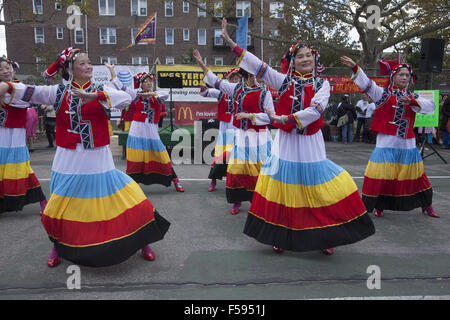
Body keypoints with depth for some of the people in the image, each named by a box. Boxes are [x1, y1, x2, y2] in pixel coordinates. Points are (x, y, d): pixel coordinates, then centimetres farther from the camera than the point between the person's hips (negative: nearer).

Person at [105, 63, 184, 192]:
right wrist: (111, 69, 9)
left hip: (152, 131, 0)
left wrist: (150, 94, -24)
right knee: (136, 158, 1)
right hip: (137, 130, 0)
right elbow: (120, 86, 6)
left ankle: (174, 179, 15)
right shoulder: (136, 94, 5)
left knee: (161, 156, 2)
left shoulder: (157, 94, 4)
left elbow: (166, 94, -17)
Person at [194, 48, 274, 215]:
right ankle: (237, 200, 19)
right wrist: (202, 64, 16)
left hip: (259, 137, -3)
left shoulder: (264, 92, -3)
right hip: (241, 135, 3)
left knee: (260, 169, -3)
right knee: (237, 167, 4)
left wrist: (250, 115, -14)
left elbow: (270, 116, -5)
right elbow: (217, 82, 16)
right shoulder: (237, 88, 7)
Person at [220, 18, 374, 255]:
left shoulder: (322, 84, 3)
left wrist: (285, 118, -20)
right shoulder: (284, 80, 4)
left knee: (319, 191, 3)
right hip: (286, 142, 1)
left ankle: (326, 237, 22)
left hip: (311, 143, 0)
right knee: (282, 190, 4)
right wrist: (230, 42, -6)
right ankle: (281, 236, 22)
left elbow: (315, 110, -13)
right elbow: (258, 65, -1)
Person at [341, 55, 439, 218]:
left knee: (416, 175, 14)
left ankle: (426, 205, 32)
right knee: (382, 176, -3)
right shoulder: (383, 94, 0)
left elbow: (431, 107, -1)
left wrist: (412, 102, -17)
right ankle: (379, 206, 18)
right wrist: (355, 68, -27)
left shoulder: (413, 97, 12)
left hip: (408, 144, 4)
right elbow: (367, 84, -14)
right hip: (386, 144, -4)